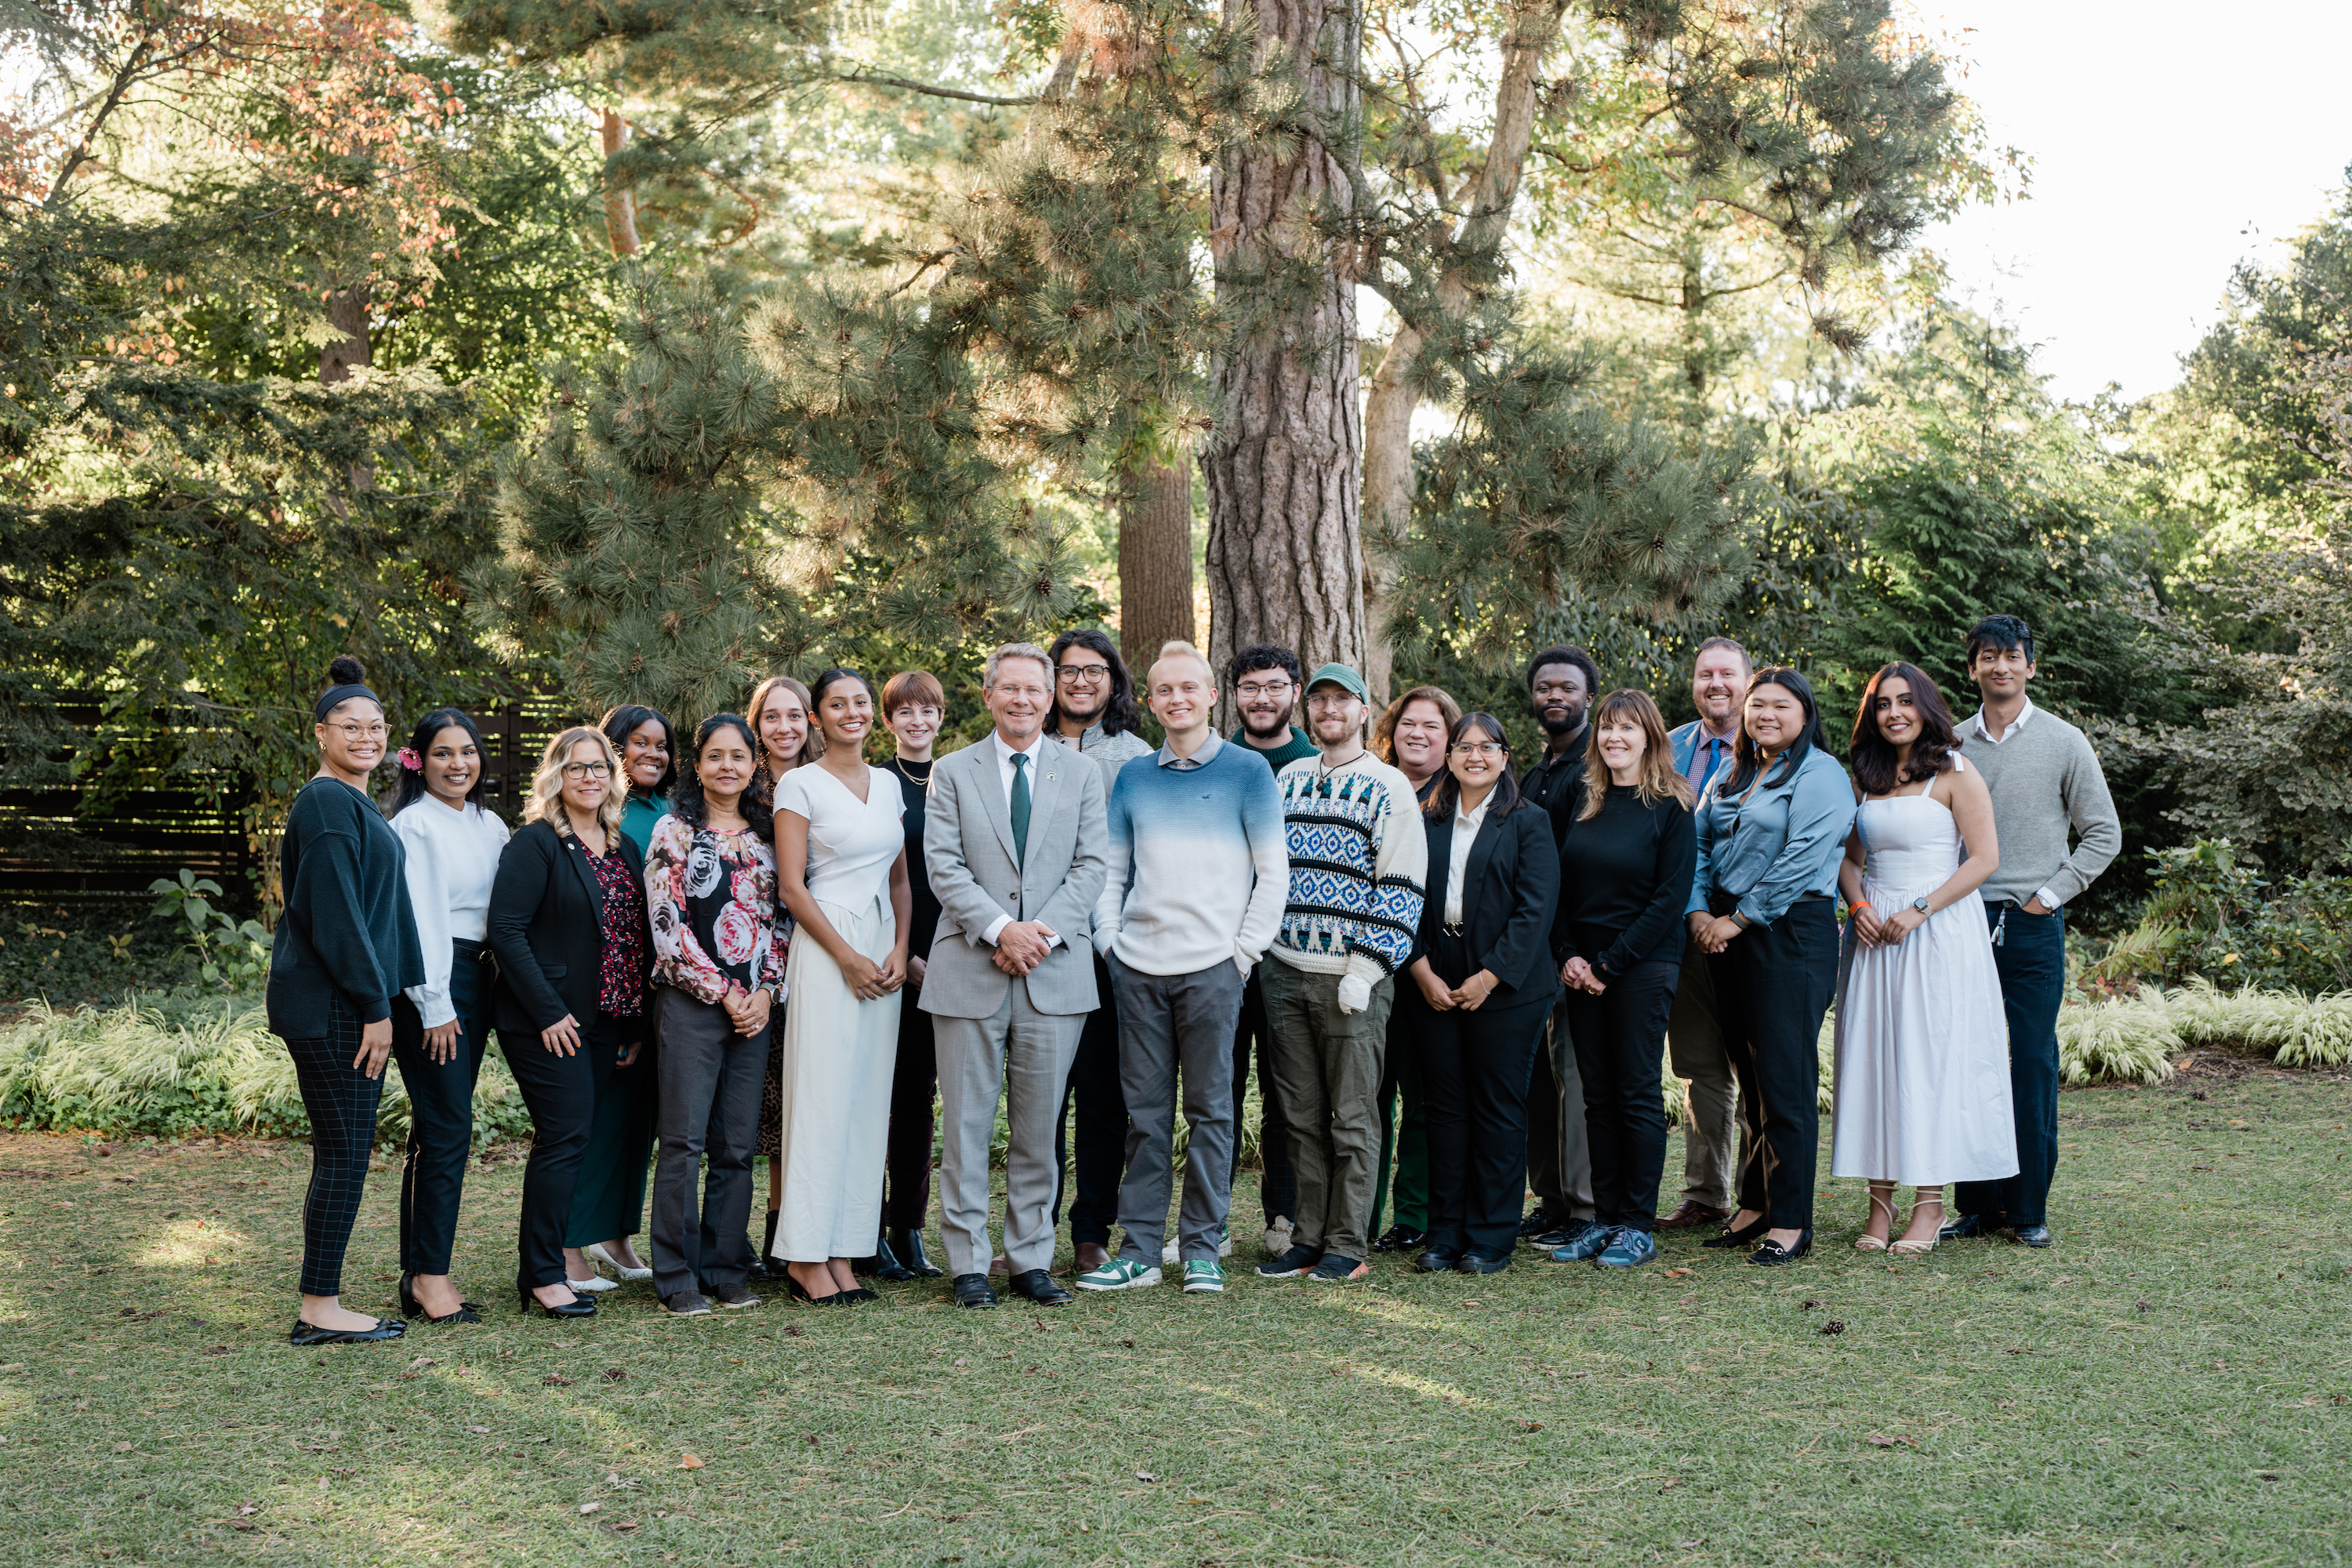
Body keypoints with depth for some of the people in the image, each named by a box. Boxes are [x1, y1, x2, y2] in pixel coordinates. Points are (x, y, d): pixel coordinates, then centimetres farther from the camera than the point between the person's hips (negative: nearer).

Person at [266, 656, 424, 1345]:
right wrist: (374, 1007, -18)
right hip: (330, 1006, -10)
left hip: (348, 1004, 10)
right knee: (344, 1154, -5)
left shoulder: (356, 804, 19)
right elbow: (334, 913, -19)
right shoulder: (327, 804, -13)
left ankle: (320, 1307, 18)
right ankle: (321, 1309, 2)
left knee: (343, 1155, 12)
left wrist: (383, 1000, 17)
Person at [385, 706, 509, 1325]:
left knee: (437, 1131, 9)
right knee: (449, 1128, -9)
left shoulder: (491, 827, 15)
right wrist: (434, 1006, -13)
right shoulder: (414, 825, -6)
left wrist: (485, 998, 9)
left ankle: (419, 1274, 13)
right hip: (428, 983, -7)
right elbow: (416, 918, -10)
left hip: (474, 982, 7)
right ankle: (431, 1278, -4)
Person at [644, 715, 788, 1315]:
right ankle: (678, 1278, 4)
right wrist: (723, 993, -8)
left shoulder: (765, 835, 12)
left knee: (738, 1145, 5)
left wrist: (766, 991, -2)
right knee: (685, 1142, -3)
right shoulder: (674, 832, 0)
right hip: (691, 1001, -4)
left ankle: (727, 1270, 14)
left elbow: (778, 920, 13)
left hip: (756, 1006, 4)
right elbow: (668, 924, -6)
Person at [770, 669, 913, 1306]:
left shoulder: (889, 785, 14)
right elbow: (792, 886, -7)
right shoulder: (800, 785, -3)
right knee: (822, 1097, -7)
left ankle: (844, 1252, 9)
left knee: (868, 1100, 4)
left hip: (883, 950, 6)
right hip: (825, 950, -6)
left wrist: (899, 951, 1)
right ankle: (805, 1258, -2)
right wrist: (848, 957, -11)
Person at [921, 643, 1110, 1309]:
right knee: (966, 1123, 1)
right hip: (970, 970, -1)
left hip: (1056, 972, 1)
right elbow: (944, 865, -1)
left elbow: (1091, 865, 4)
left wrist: (1045, 931, -11)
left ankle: (1031, 1259, 15)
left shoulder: (1082, 775, 11)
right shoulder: (952, 772, 8)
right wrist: (1000, 928, -14)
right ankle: (968, 1263, 10)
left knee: (1039, 1125, 6)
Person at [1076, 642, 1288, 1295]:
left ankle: (1202, 1249, 10)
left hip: (1211, 968, -3)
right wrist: (1109, 940, 3)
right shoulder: (1133, 776, 11)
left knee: (1210, 1110, 2)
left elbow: (1274, 872, 1)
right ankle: (1140, 1249, 11)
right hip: (1139, 969, 3)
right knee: (1144, 1112, 6)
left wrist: (1245, 951, -5)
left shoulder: (1246, 771, 2)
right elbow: (1111, 871, 16)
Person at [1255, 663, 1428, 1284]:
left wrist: (1364, 970, -14)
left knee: (1351, 1117, 1)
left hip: (1351, 977, -5)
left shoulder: (1388, 788, -2)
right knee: (1301, 1115, 9)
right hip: (1284, 971, 5)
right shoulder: (1288, 780, 15)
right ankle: (1309, 1239, 17)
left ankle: (1348, 1246, 8)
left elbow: (1400, 890, -7)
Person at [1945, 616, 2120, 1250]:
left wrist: (2051, 894, -3)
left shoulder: (2064, 742, 2)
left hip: (2032, 925, -2)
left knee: (2033, 1065, -1)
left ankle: (2028, 1208, 7)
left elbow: (2104, 833, 5)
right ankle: (1977, 1203, 12)